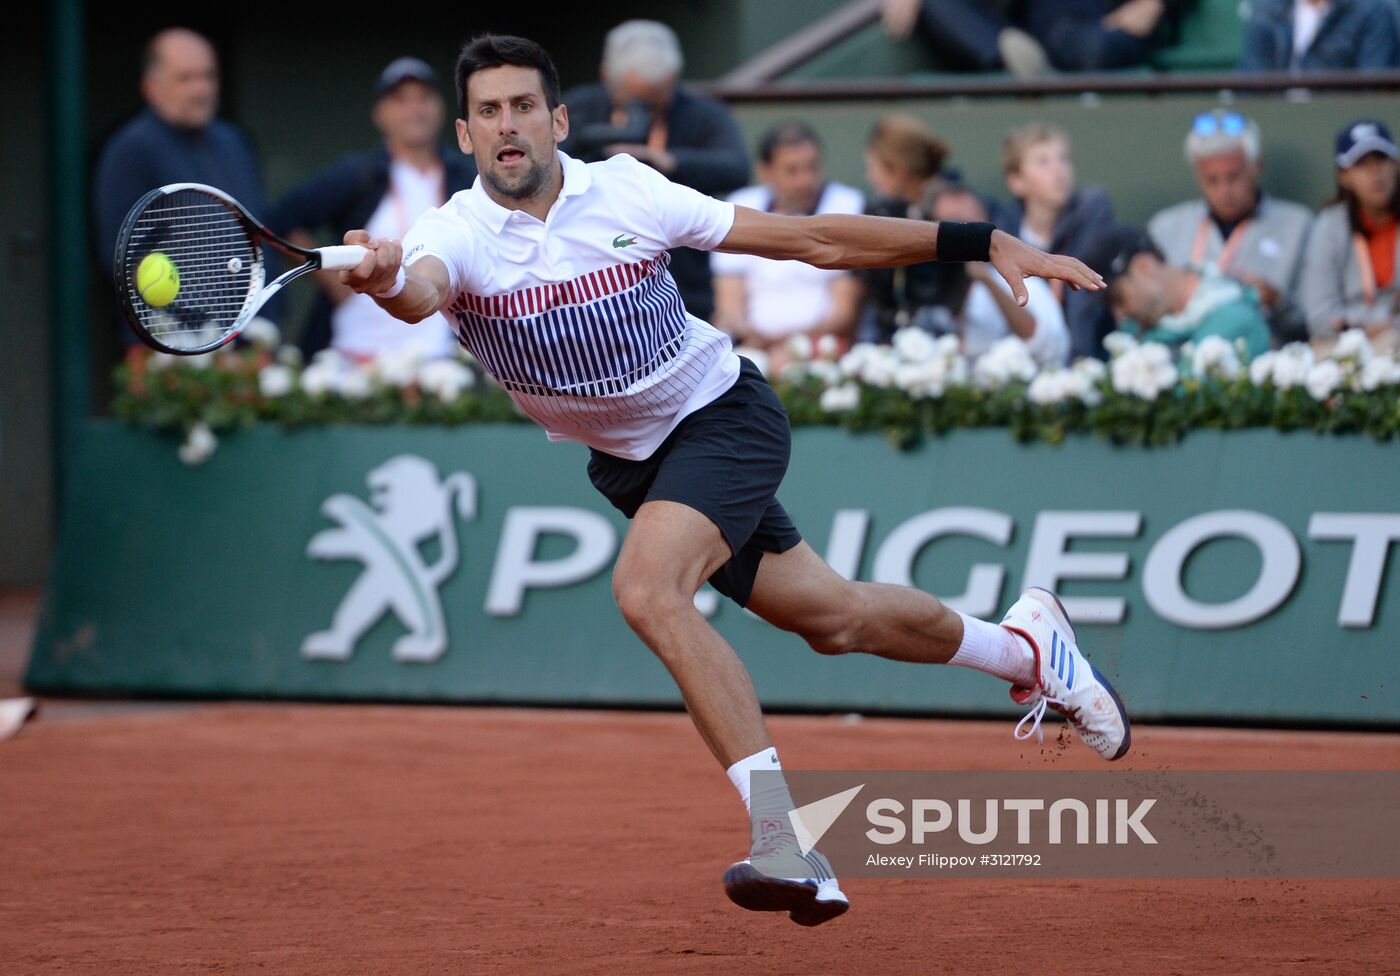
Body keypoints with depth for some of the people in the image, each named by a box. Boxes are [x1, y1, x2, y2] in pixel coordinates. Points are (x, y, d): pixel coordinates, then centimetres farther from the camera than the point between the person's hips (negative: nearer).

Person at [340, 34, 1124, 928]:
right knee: (833, 617, 12)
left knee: (647, 590, -29)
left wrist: (983, 242, -11)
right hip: (629, 462, 4)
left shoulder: (626, 191, -15)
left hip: (721, 412, -4)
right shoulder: (457, 235, -14)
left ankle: (782, 839, -30)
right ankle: (1024, 643, 41)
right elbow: (421, 290, -40)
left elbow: (812, 239, -9)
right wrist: (389, 282, -66)